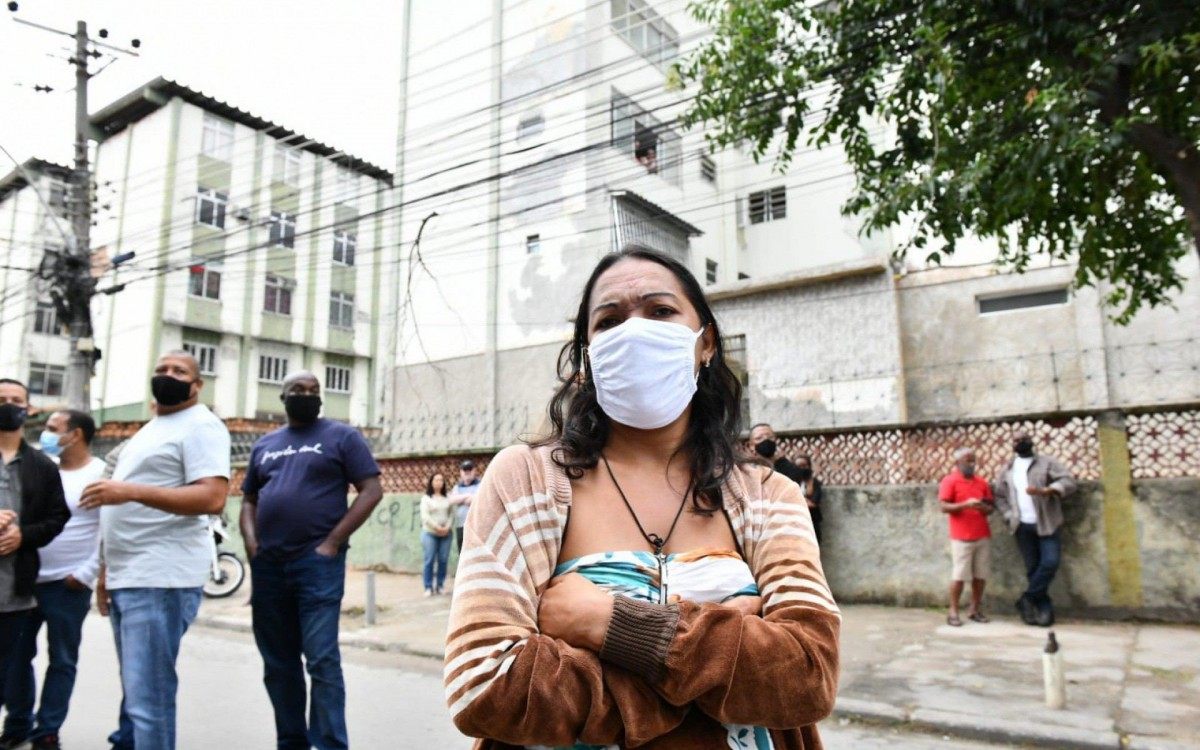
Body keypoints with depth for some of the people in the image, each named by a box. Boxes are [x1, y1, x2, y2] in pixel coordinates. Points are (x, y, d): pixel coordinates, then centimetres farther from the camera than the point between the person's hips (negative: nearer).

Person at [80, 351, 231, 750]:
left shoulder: (201, 426, -8)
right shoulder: (149, 430, 21)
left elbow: (212, 498, -22)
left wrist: (130, 490, -26)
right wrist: (107, 569, 20)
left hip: (160, 580, -9)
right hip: (126, 579, 9)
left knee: (148, 697, -7)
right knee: (135, 690, 17)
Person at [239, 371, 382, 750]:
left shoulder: (341, 436, 2)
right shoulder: (264, 444, 17)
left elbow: (371, 490, -5)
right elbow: (249, 500, 21)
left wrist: (332, 543, -12)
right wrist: (251, 544, 2)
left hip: (317, 561, -5)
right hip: (268, 565, 6)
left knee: (322, 660, -8)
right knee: (278, 664, 12)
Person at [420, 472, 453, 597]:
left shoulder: (447, 498, 11)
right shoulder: (426, 498, 3)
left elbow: (452, 514, 6)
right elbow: (425, 516, -6)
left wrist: (447, 527, -9)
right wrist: (437, 527, -13)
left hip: (445, 534, 3)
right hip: (430, 533, -3)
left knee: (443, 560, 1)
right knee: (429, 561, -5)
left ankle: (440, 585, 11)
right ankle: (429, 587, 0)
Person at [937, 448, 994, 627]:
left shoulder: (982, 482, 12)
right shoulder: (949, 481, -4)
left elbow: (990, 507, 15)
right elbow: (943, 506, -10)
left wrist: (984, 507, -8)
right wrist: (965, 504, -22)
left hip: (983, 536, 5)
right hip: (961, 537, -5)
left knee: (981, 575, 5)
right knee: (959, 575, -4)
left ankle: (975, 609, 17)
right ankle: (953, 612, 4)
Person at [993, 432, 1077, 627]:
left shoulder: (1046, 462, 2)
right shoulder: (1008, 469, 13)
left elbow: (1068, 481, -10)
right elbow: (1000, 496, 16)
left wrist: (1045, 490, -27)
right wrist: (1009, 516, 1)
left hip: (1046, 524, -3)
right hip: (1022, 526, 3)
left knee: (1050, 562, -13)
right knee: (1032, 568, 3)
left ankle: (1027, 599, 2)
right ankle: (1044, 609, 9)